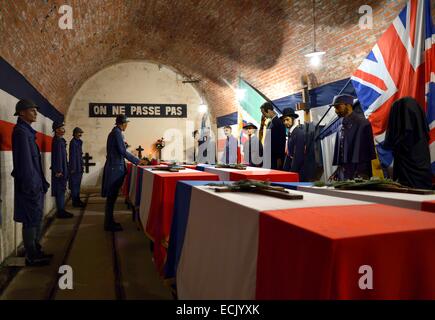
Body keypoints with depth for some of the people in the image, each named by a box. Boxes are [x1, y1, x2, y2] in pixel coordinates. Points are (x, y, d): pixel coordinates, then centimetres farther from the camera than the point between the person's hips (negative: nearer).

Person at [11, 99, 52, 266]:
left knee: (36, 219, 16)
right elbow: (24, 161, -19)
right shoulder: (20, 131, -14)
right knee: (31, 221, 1)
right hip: (30, 185, -9)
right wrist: (31, 186, -19)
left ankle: (36, 251, 28)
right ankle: (32, 257, 12)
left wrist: (41, 182, 15)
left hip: (35, 183, 9)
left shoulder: (27, 130, 14)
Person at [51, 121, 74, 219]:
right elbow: (57, 156, -19)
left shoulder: (60, 140, 15)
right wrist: (58, 170, -20)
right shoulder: (57, 141, -15)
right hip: (60, 170, -10)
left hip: (62, 169, 10)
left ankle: (61, 210, 20)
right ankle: (60, 212, 2)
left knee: (61, 190, 13)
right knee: (60, 191, -4)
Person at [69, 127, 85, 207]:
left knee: (77, 184, 15)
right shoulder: (73, 142, -14)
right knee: (75, 185, -2)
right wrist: (73, 168, -18)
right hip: (75, 167, -9)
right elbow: (72, 155, -17)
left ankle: (77, 200, 23)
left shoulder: (79, 142, 13)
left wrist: (81, 165, 14)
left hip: (79, 167, 9)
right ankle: (75, 202, 4)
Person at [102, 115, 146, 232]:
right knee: (112, 196, -4)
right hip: (115, 168, -10)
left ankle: (109, 221, 21)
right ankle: (109, 224, 3)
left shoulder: (114, 132, 16)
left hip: (113, 167, 10)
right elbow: (123, 151, -18)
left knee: (112, 196, 13)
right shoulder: (117, 133, -13)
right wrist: (138, 161, -11)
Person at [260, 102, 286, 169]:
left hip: (275, 158, -8)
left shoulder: (279, 123, -12)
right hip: (268, 157, 8)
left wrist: (279, 158, -15)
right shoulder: (270, 123, 14)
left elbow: (282, 142, -15)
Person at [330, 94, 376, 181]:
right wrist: (337, 173, 13)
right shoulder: (340, 128, 15)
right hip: (342, 174, 7)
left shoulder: (363, 123, -6)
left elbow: (367, 149, -11)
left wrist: (362, 173, -15)